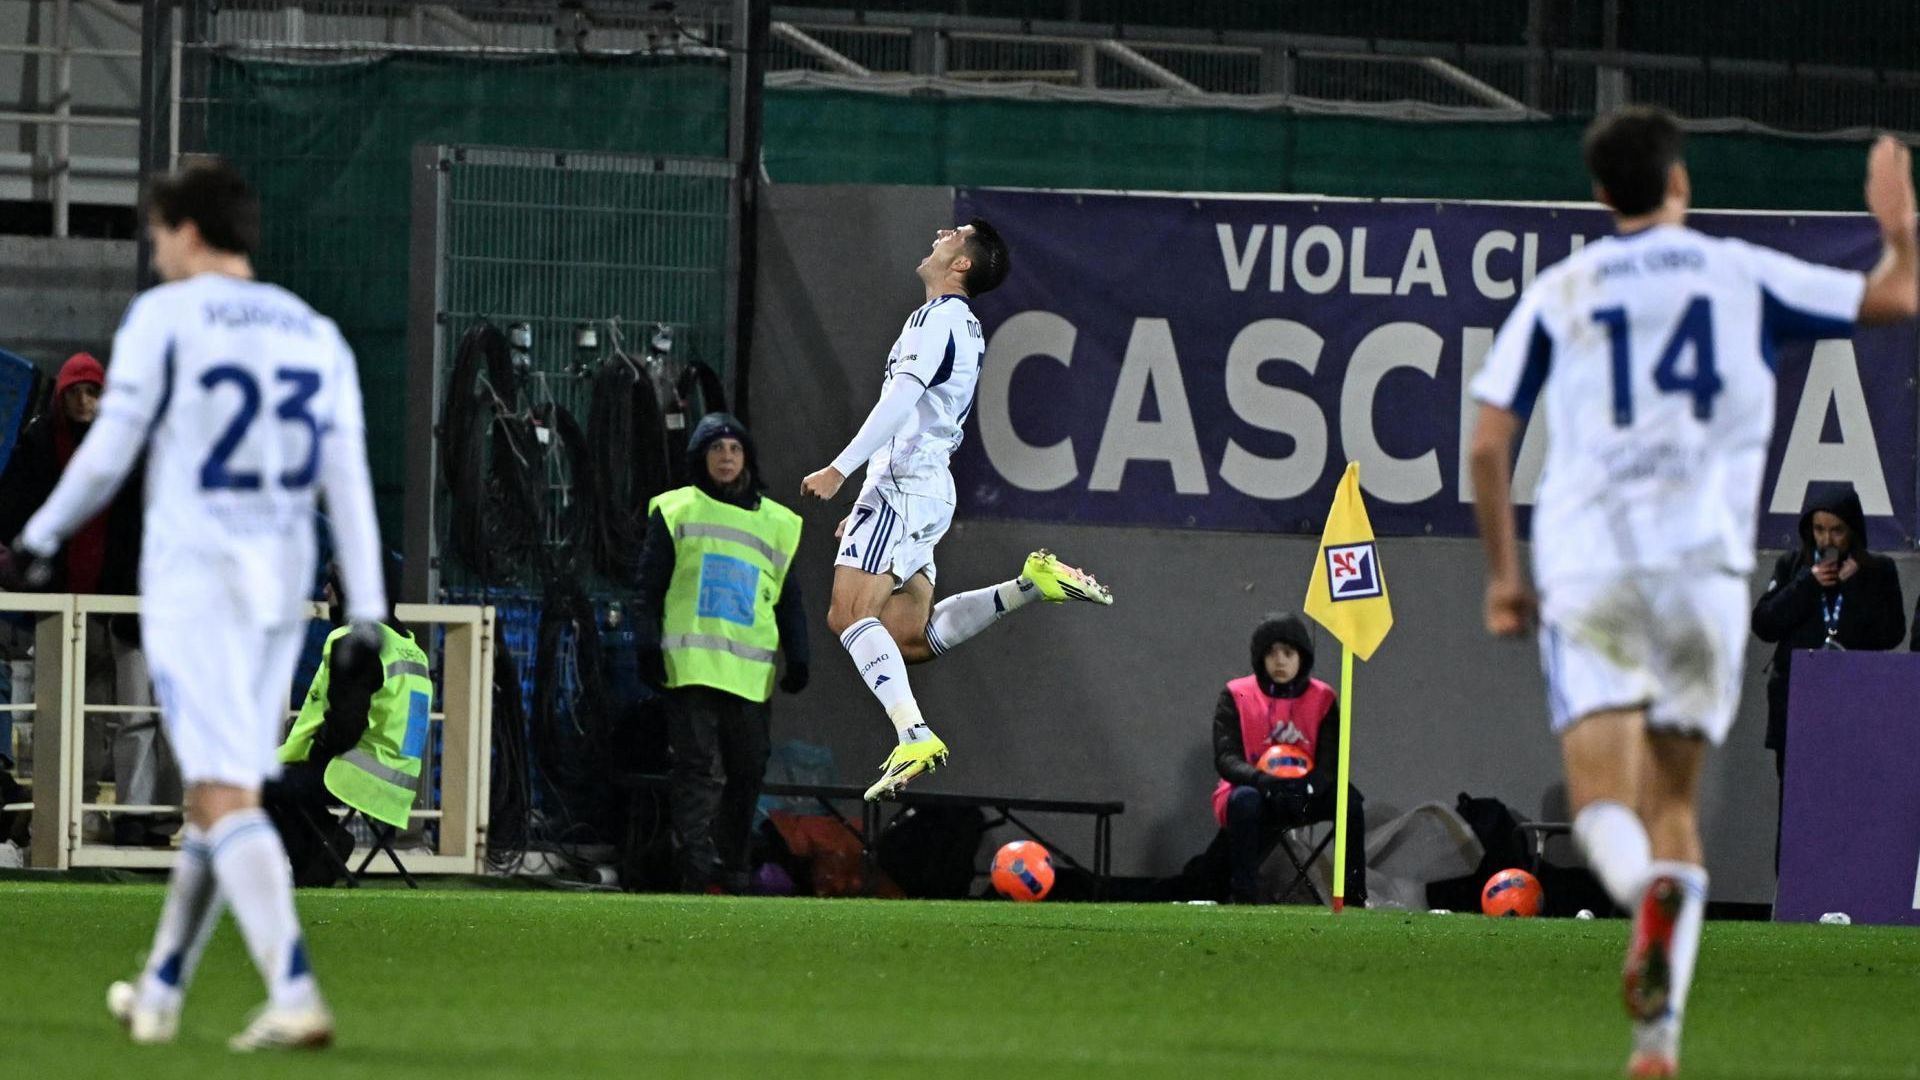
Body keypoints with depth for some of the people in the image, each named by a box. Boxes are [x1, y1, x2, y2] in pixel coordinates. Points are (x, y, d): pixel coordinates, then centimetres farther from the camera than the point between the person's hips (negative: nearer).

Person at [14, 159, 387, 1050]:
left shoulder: (164, 315, -4)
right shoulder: (314, 333, 11)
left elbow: (109, 451, -5)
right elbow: (348, 478, 5)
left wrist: (39, 539, 10)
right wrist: (367, 613, 3)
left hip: (194, 580, -6)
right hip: (281, 588, 6)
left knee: (224, 799, -11)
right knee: (218, 793, 16)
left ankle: (295, 997, -25)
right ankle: (159, 994, 26)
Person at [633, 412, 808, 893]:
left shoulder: (775, 523, 15)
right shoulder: (675, 512, 8)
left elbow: (789, 599, 17)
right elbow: (650, 587, 6)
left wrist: (797, 658, 8)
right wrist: (648, 648, -4)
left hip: (751, 672, 3)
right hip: (690, 667, -3)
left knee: (748, 772, 2)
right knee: (697, 767, -13)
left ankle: (732, 869, 10)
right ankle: (696, 867, -19)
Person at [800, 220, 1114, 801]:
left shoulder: (938, 318, -9)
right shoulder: (965, 328, 23)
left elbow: (900, 402, -22)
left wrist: (840, 470, -26)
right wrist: (867, 507, 30)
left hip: (904, 486, -10)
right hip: (928, 489, 10)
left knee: (850, 613, -17)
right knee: (911, 637, 10)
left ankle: (913, 736, -29)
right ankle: (1033, 584, 7)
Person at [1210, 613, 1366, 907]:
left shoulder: (1322, 698, 1)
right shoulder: (1236, 697, -4)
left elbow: (1331, 762, -8)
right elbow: (1225, 758, -14)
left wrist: (1305, 787, -31)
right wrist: (1264, 782, -34)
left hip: (1303, 796, 2)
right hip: (1255, 792, -2)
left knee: (1349, 799, -26)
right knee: (1244, 800, -38)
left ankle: (1355, 897, -24)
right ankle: (1245, 898, -38)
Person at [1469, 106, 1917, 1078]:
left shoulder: (1557, 294, 9)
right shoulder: (1742, 275, 10)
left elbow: (1488, 442, 5)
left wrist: (1502, 571, 15)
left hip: (1584, 566, -1)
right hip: (1704, 562, 1)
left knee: (1602, 804, -4)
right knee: (1673, 803, 12)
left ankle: (1650, 891, -40)